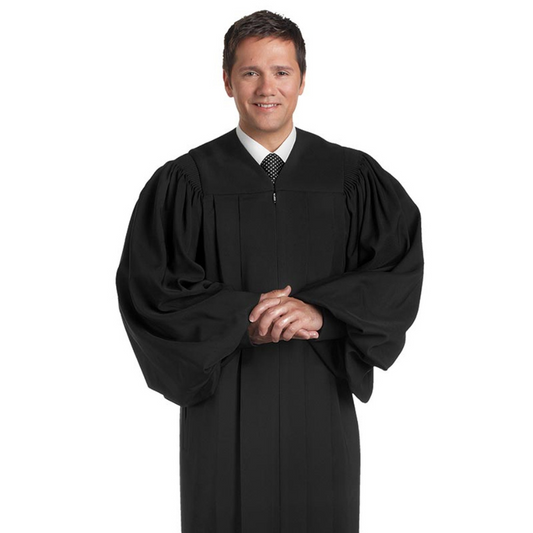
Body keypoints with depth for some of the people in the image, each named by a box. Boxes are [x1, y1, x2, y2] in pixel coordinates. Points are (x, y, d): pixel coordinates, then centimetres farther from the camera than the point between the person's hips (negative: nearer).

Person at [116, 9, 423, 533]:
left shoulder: (354, 177, 2)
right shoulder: (184, 183, -2)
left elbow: (402, 269, -5)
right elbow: (145, 289, -7)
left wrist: (321, 311, -20)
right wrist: (241, 321, -19)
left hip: (321, 406, 2)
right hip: (225, 406, -1)